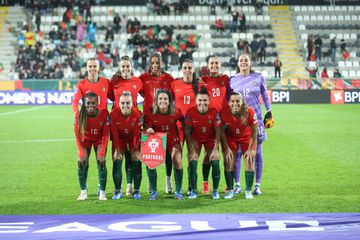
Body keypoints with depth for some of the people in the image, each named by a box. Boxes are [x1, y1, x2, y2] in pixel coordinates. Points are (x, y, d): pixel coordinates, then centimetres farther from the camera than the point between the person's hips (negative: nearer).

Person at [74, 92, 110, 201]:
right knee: (82, 163, -11)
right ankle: (83, 191, -1)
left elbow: (105, 135, -21)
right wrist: (81, 154, -24)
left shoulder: (104, 113, -29)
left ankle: (102, 192, -4)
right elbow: (78, 136, -18)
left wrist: (102, 154, -24)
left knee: (101, 162, -13)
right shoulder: (79, 114, -27)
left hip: (99, 140, -1)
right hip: (85, 139, 1)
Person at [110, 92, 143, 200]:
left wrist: (135, 150, -17)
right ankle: (117, 191, -1)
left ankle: (136, 191, 0)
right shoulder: (113, 114, -25)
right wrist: (117, 149, -15)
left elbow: (136, 134, -19)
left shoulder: (137, 114, -26)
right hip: (120, 138, 0)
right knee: (117, 161, -9)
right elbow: (114, 133, -16)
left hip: (133, 139, 0)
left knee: (137, 161, -9)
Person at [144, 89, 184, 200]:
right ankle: (154, 191, 2)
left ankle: (178, 191, 2)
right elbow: (146, 127, -7)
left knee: (177, 161, -16)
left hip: (172, 140, 0)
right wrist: (148, 130, -30)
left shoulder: (176, 112, -15)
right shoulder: (150, 113, -15)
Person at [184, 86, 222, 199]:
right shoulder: (191, 112, -21)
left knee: (215, 162, -15)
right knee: (192, 162, -15)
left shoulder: (214, 112, -21)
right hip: (195, 139, 0)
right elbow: (187, 132, -15)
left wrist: (215, 149, -23)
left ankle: (215, 191, 3)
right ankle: (194, 190, 1)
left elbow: (218, 131, -17)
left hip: (210, 138, 0)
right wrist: (192, 150, -20)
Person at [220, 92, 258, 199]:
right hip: (231, 137, 0)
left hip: (247, 137, 0)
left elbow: (254, 131, -16)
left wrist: (251, 149, -14)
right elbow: (222, 131, -13)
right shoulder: (223, 113, -30)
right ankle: (230, 190, 7)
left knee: (249, 161, -7)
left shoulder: (250, 112, -32)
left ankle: (248, 191, 5)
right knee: (228, 162, -7)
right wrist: (226, 148, -13)